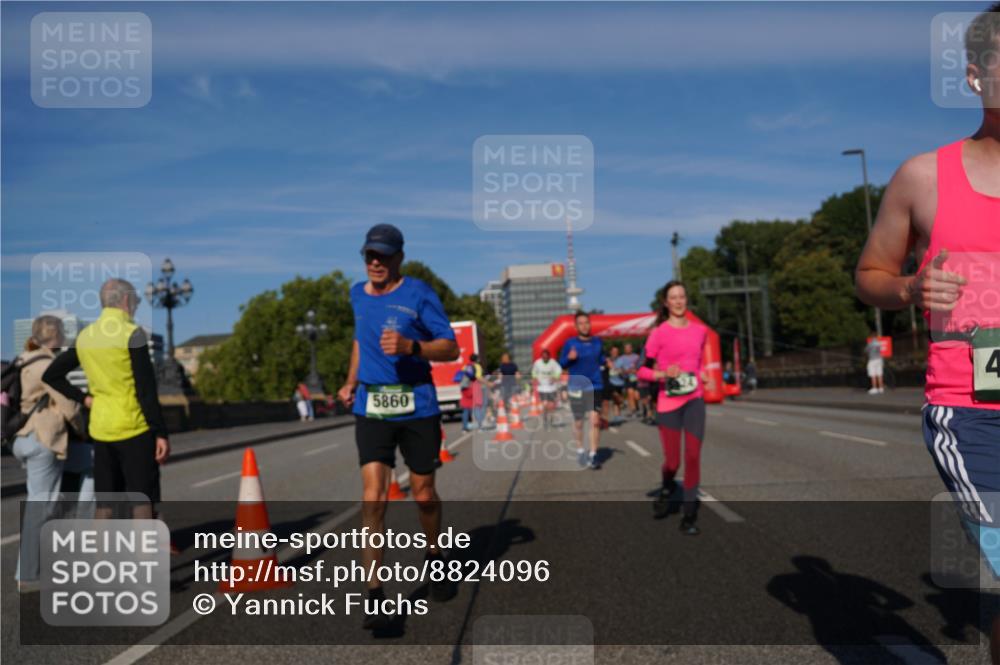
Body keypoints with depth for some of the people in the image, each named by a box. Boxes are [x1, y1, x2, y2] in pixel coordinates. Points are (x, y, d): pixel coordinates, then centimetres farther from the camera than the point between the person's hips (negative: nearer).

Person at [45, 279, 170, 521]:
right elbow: (146, 390, -15)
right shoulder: (132, 333, -11)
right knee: (142, 498, -1)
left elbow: (51, 375, 16)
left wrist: (83, 398, 12)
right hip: (134, 428, -6)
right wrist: (161, 433, -12)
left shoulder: (85, 336, 9)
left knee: (105, 501, 11)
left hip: (100, 428, 6)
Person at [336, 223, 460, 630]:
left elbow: (451, 349, -7)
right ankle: (375, 597, -6)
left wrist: (409, 346, -23)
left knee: (423, 495, 10)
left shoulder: (419, 294, -5)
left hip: (417, 409, -2)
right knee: (373, 498, -10)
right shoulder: (358, 295, 10)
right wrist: (351, 383, 23)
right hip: (370, 409, 3)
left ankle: (434, 558, 39)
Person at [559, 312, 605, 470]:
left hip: (594, 387, 1)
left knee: (595, 421, -10)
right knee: (578, 422, 11)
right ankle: (580, 451, 33)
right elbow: (561, 363, 0)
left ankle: (593, 455, -1)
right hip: (576, 388, -1)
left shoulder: (597, 342, 3)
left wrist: (607, 363, -5)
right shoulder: (570, 343, -4)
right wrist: (569, 358, -20)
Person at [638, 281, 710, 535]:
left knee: (693, 458, -2)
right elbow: (642, 370, -5)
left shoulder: (700, 331, 8)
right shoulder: (659, 333, -6)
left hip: (695, 401, 3)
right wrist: (664, 374, -20)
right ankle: (666, 488, 36)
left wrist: (703, 375, 6)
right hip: (669, 403, -3)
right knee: (673, 461, 1)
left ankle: (689, 516, 8)